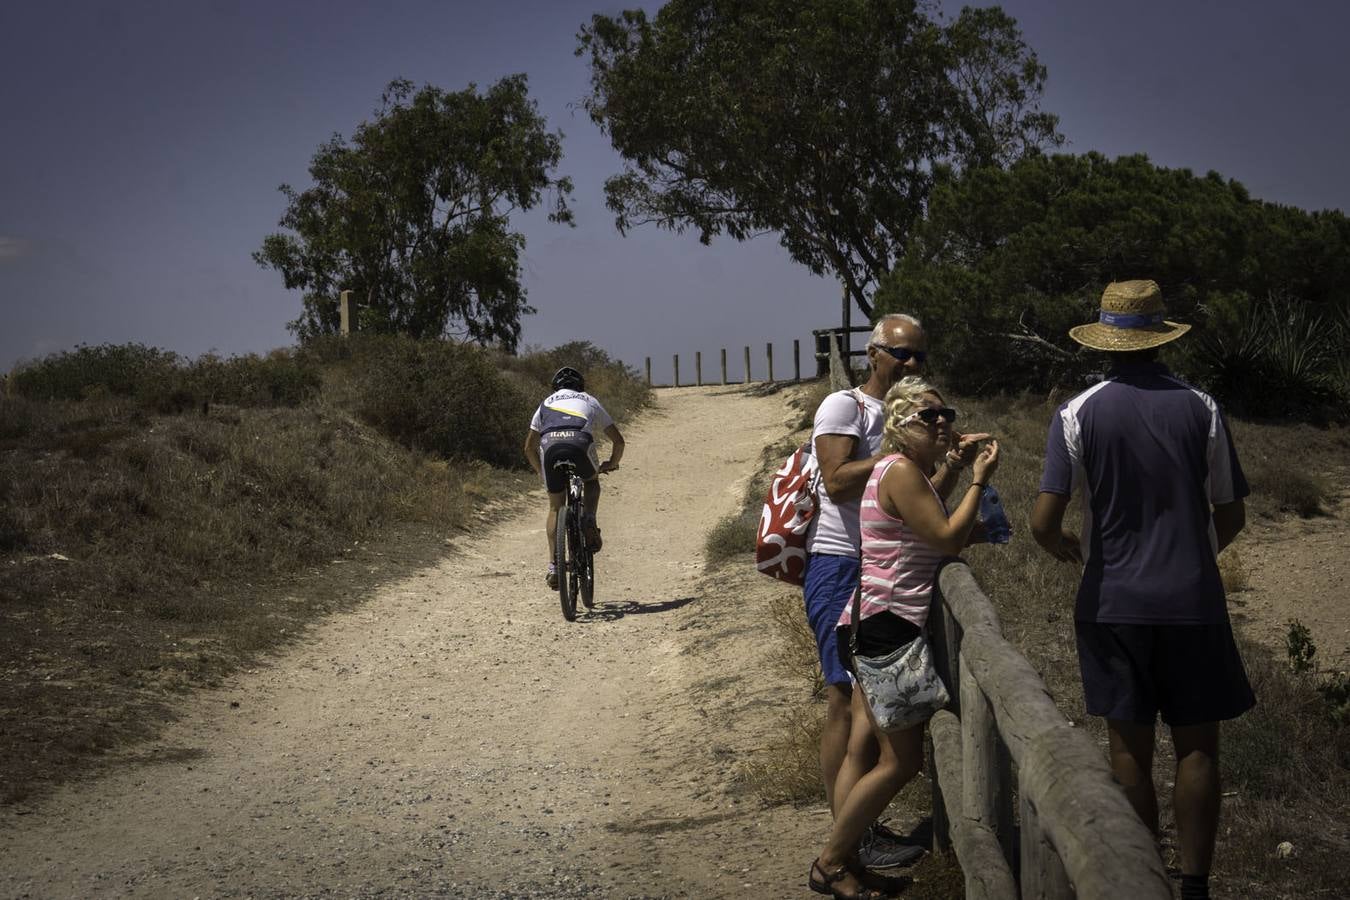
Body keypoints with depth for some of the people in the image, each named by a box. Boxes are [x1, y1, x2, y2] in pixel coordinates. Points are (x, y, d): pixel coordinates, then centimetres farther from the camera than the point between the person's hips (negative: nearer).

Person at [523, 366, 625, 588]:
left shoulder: (547, 403, 36)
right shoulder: (590, 401, 33)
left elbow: (529, 447, 36)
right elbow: (618, 440, 32)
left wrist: (541, 471, 51)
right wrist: (612, 463, 50)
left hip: (550, 445, 1)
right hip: (580, 443, -1)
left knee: (555, 507, 17)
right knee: (592, 482, 32)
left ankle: (553, 565, 7)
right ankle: (588, 522, 6)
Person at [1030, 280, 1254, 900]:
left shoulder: (1078, 415, -7)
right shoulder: (1201, 409, -3)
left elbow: (1043, 523, -12)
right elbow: (1231, 516, 4)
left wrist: (1067, 549, 11)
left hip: (1114, 600, 0)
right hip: (1192, 600, 0)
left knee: (1131, 748, 8)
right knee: (1197, 746, 7)